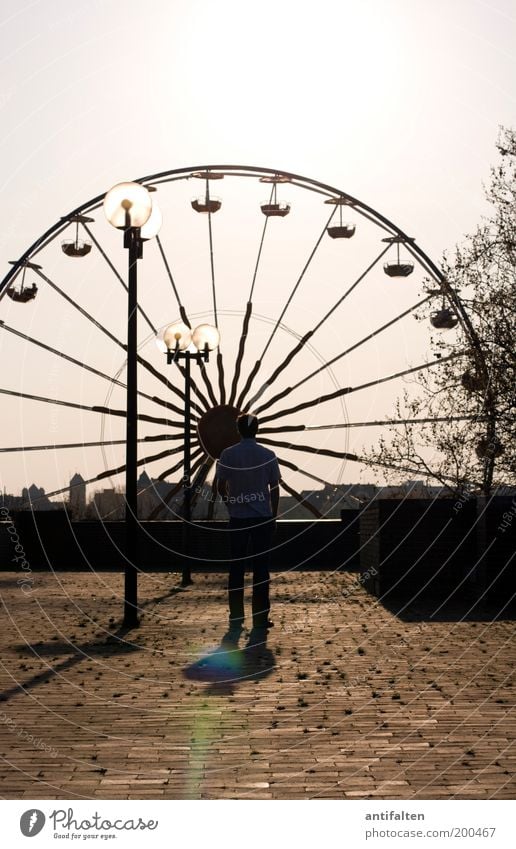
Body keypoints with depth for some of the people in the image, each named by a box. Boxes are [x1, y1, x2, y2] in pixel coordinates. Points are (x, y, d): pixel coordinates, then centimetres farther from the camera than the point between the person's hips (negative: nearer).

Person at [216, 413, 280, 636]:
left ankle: (236, 619, 7)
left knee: (236, 568, 6)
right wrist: (273, 515, 10)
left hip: (237, 518, 0)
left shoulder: (227, 455, -2)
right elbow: (274, 489, 0)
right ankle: (260, 618, 6)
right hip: (263, 517, 0)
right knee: (261, 567, 5)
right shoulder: (268, 455, -2)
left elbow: (220, 487, 0)